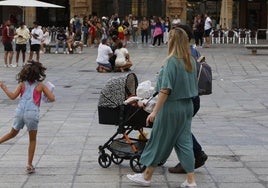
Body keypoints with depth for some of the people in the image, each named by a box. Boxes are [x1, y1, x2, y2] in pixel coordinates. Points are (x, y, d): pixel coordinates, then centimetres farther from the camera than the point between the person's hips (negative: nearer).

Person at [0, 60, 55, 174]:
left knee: (12, 133, 28)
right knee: (32, 140, 11)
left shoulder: (22, 84, 8)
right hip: (32, 113, -3)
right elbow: (52, 98, -1)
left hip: (20, 112, 3)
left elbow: (13, 96, -1)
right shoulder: (41, 86, 3)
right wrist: (50, 92, 20)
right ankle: (29, 165, 10)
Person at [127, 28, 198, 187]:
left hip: (171, 107, -7)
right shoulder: (191, 61, 4)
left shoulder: (172, 61, -17)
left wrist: (155, 111, -18)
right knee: (184, 141, 10)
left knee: (159, 141, 6)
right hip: (187, 106, 7)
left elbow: (166, 89, -20)